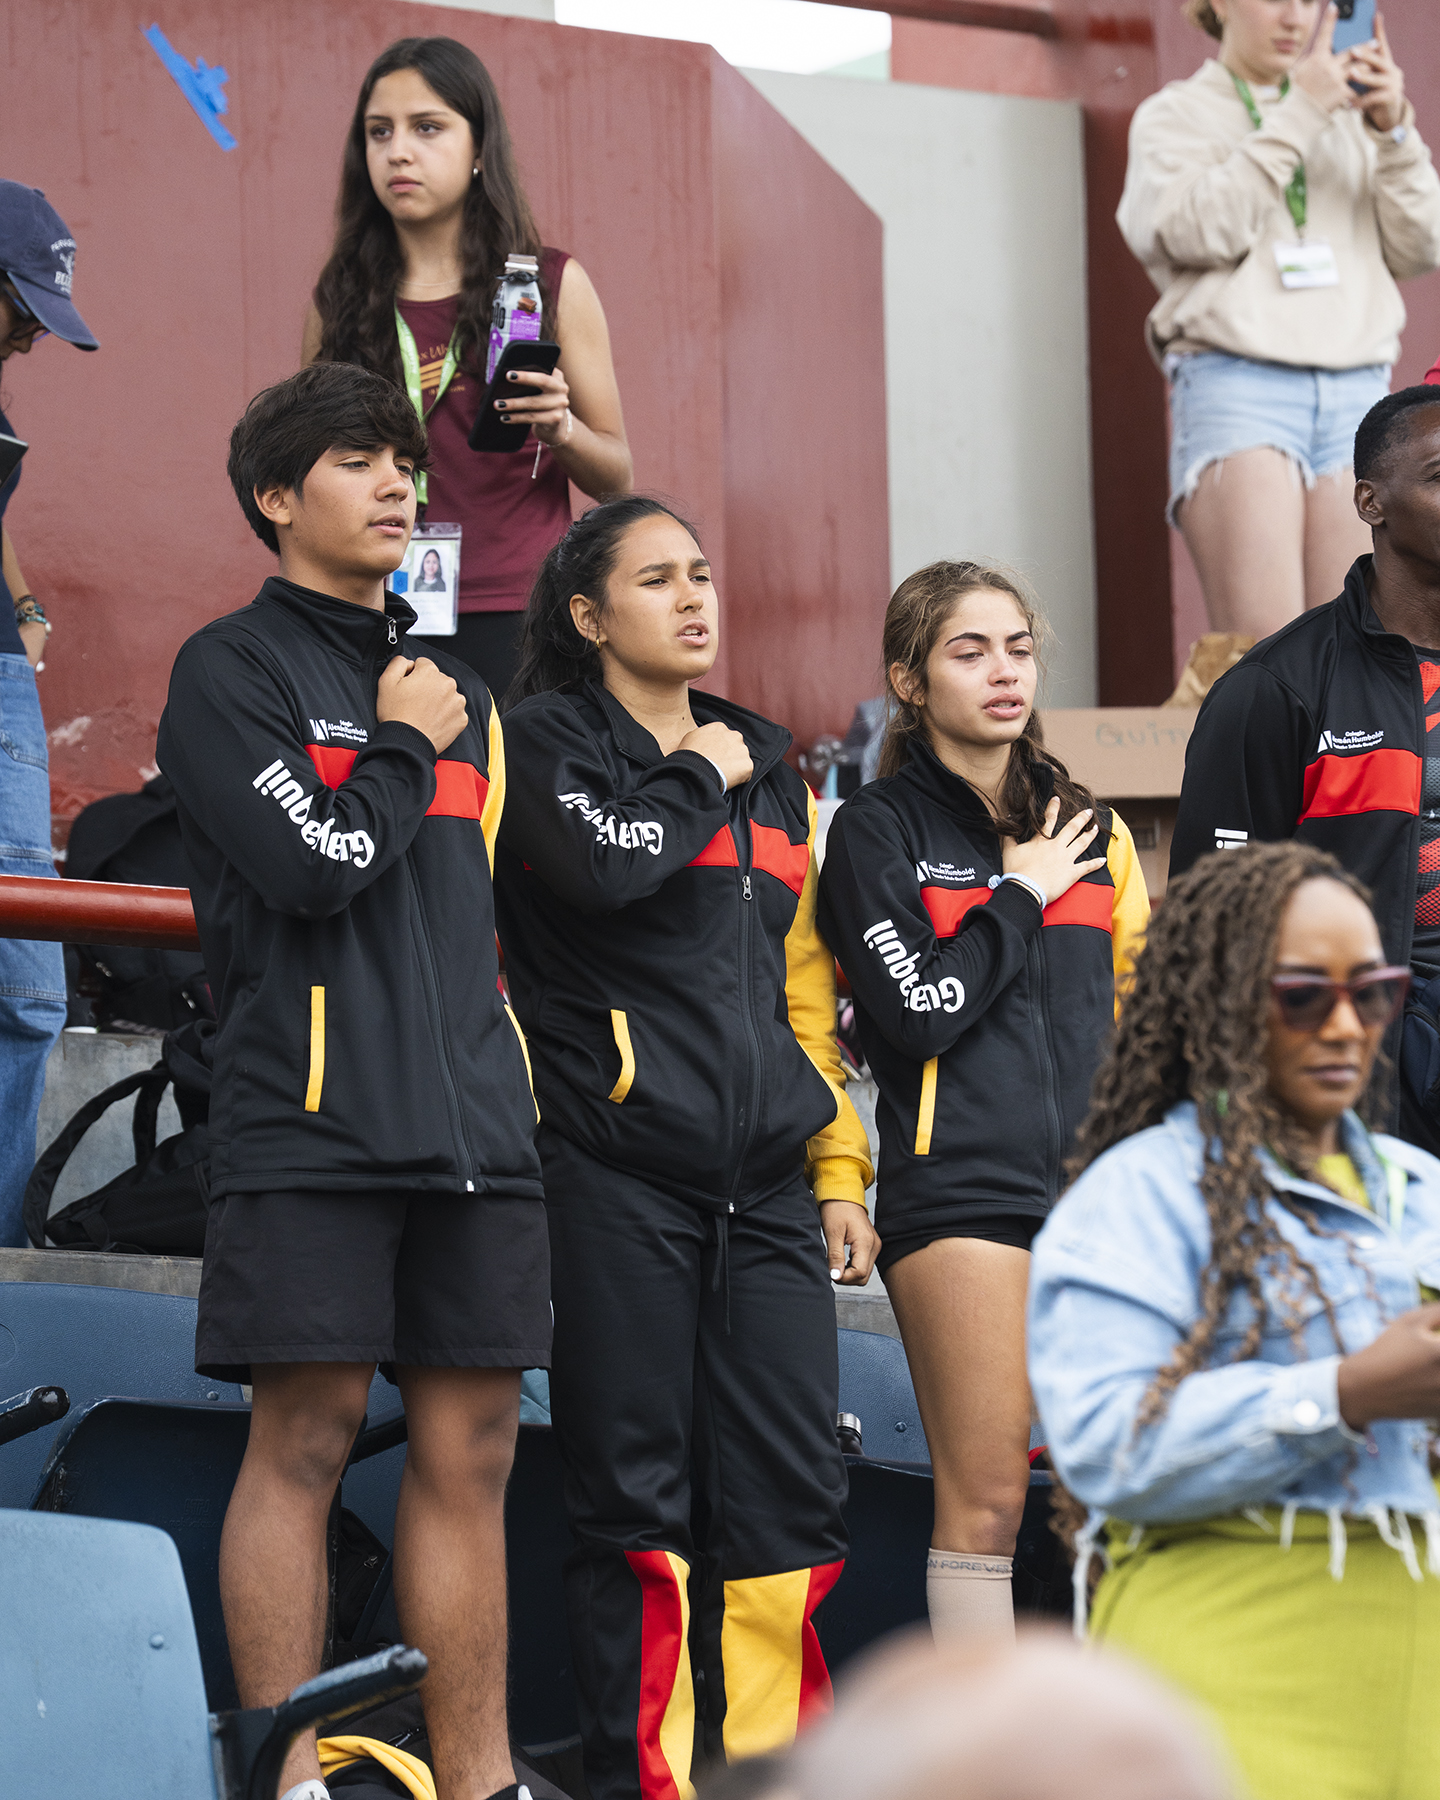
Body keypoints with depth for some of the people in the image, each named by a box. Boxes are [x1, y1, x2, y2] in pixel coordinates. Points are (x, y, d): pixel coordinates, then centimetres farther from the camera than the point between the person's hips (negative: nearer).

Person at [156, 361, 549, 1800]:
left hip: (474, 1126, 6)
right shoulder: (232, 669, 1)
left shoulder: (458, 692, 22)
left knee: (469, 1445, 4)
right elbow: (316, 863, -13)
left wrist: (504, 1044, 17)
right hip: (314, 1124, -6)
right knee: (304, 1437, -6)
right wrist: (405, 750, 1)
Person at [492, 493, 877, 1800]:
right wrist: (701, 779, -3)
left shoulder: (772, 770, 20)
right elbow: (603, 860, -20)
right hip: (620, 1176, -5)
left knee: (794, 1490, 0)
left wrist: (839, 1166, 17)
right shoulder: (551, 738, 3)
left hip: (765, 1185, 5)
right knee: (637, 1494, -4)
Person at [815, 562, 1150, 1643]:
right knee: (987, 1496, -8)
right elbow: (918, 1012, -11)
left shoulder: (1088, 829, 19)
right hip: (960, 1190, -5)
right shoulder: (877, 832, 3)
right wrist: (1021, 898, -2)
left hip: (1098, 1188, 5)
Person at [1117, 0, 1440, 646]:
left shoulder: (1347, 121, 21)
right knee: (1258, 663, -18)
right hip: (1234, 386, -3)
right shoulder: (1175, 116, 12)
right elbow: (1201, 231, -7)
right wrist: (1298, 113, -7)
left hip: (1356, 395, 3)